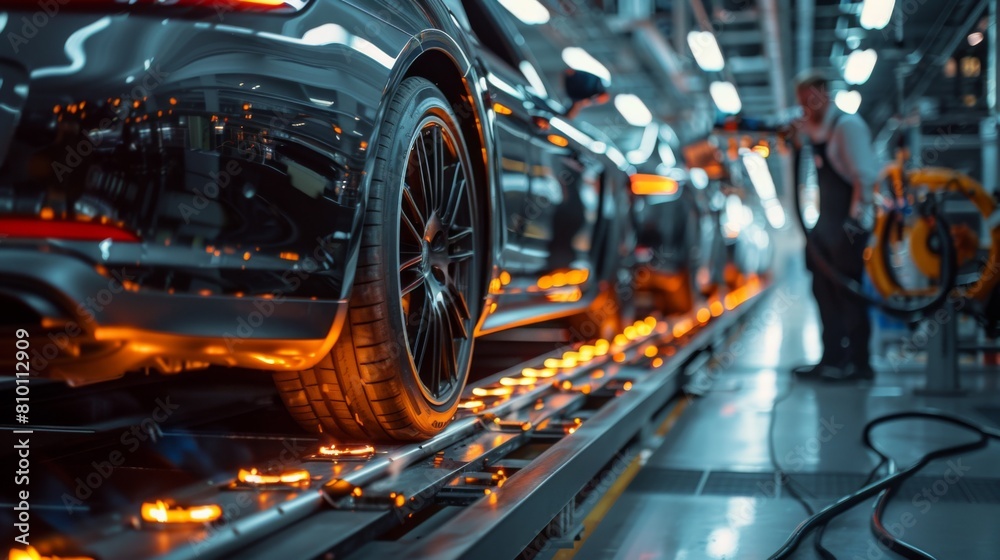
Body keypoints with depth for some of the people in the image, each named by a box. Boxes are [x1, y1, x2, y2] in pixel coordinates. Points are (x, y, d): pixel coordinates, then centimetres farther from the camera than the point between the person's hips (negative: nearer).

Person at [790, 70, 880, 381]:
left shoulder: (847, 125, -14)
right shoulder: (812, 128, 11)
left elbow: (866, 175, -21)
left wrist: (856, 217, -24)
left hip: (848, 223, -9)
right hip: (826, 222, 9)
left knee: (848, 292, -4)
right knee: (824, 291, 12)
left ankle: (859, 363, 5)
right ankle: (833, 359, 21)